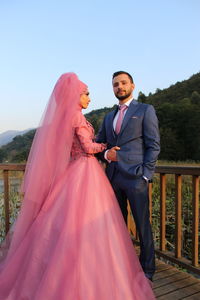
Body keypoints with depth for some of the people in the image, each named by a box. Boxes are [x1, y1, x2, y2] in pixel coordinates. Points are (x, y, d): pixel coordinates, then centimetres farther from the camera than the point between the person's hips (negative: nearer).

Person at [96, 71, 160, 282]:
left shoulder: (145, 110, 3)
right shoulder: (109, 117, 19)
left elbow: (153, 145, -3)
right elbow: (97, 144, 18)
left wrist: (145, 175, -11)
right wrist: (105, 154, -4)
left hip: (135, 177, -5)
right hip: (113, 177, 5)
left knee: (142, 225, 3)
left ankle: (147, 270, 19)